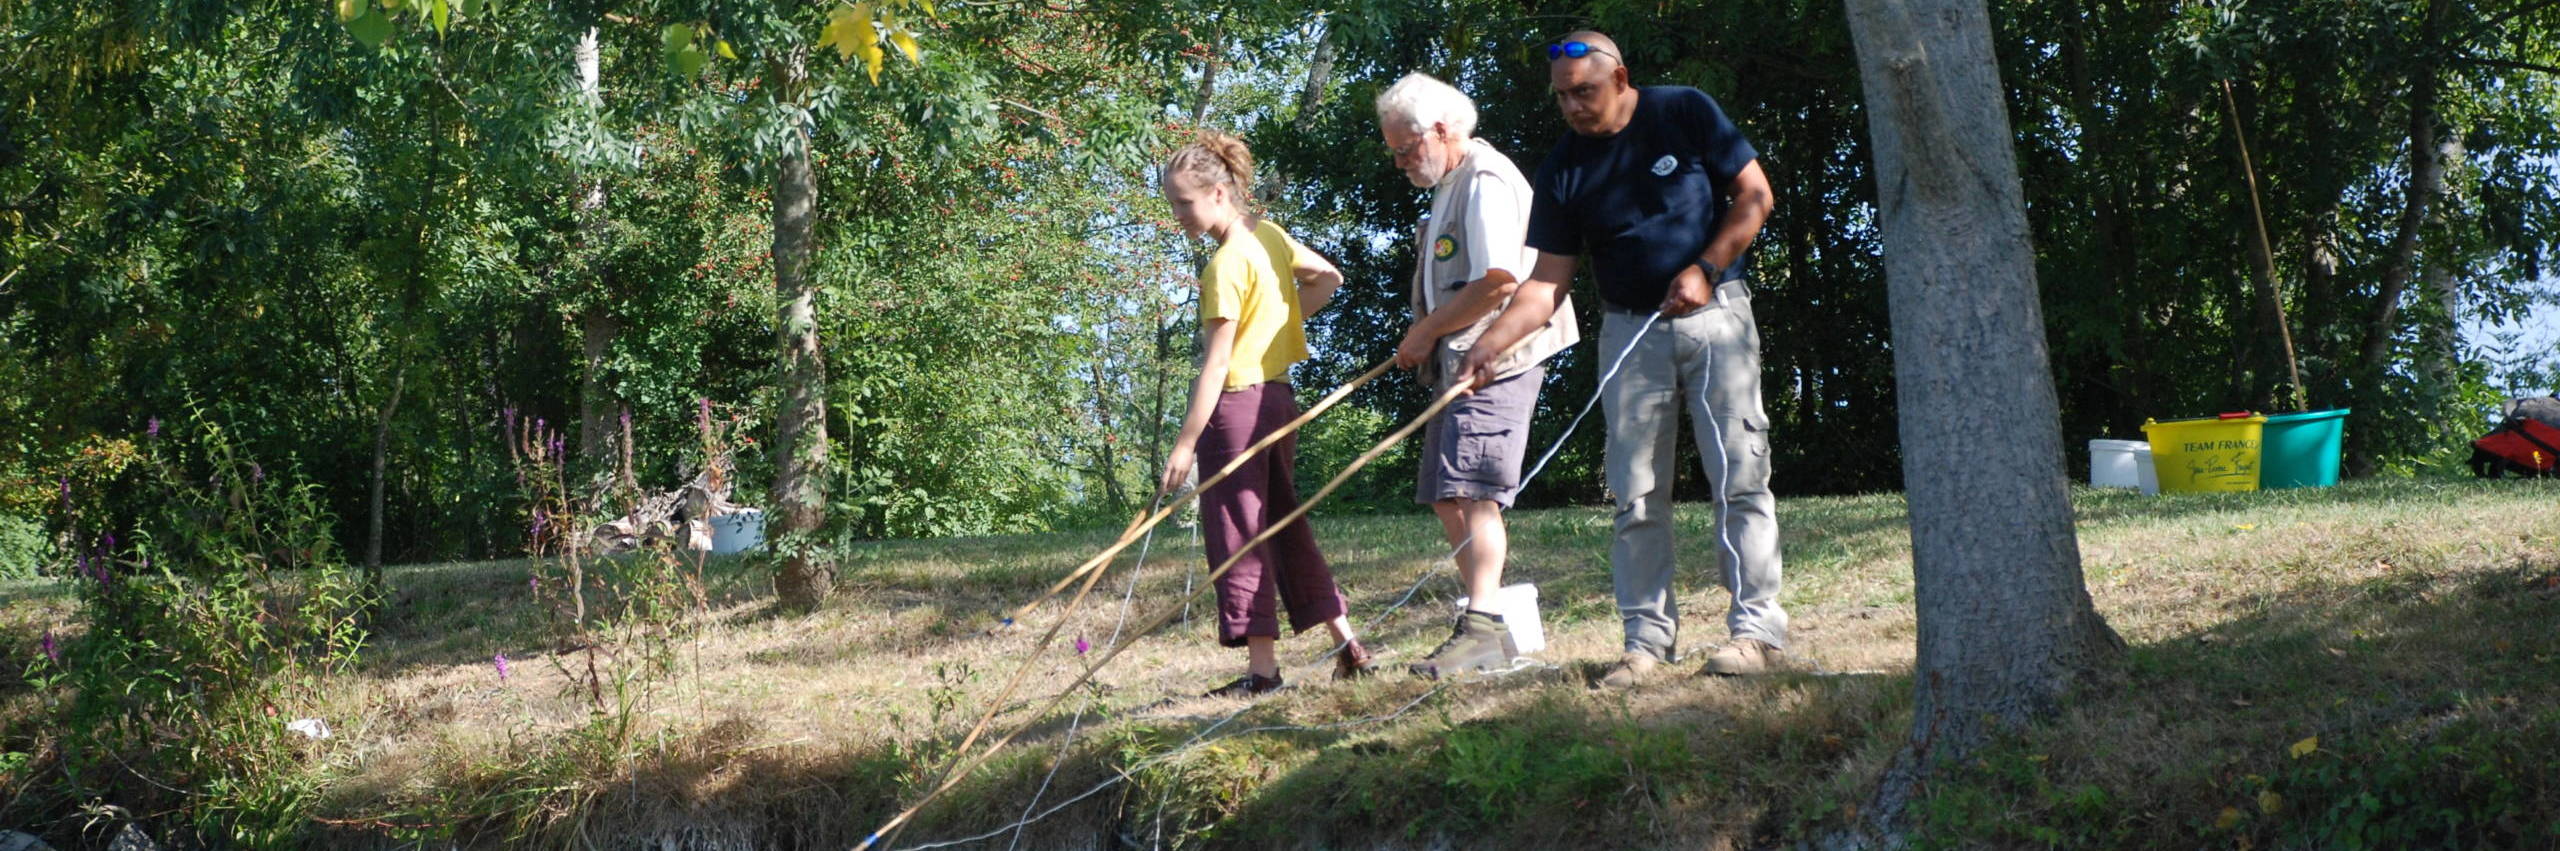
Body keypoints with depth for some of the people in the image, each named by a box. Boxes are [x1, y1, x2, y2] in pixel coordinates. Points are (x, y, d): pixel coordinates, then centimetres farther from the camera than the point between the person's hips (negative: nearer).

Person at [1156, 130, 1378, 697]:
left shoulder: (1227, 263, -16)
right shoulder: (1271, 236, 9)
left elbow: (1216, 363, -19)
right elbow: (1328, 278, 25)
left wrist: (1186, 443, -19)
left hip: (1237, 404, -9)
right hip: (1279, 396, 9)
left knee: (1237, 534, -2)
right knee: (1285, 527, 16)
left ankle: (1262, 667, 0)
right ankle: (1349, 645, 18)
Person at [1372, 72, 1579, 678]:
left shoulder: (1486, 180, -11)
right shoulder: (1451, 184, 22)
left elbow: (1499, 280, -21)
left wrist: (1428, 331, -12)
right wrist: (1424, 340, 9)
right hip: (1460, 365, 11)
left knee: (1471, 491, -16)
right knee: (1447, 498, 10)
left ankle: (1484, 629, -18)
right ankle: (1486, 621, 15)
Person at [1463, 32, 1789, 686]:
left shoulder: (1686, 114, -5)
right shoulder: (1565, 168, 0)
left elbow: (1754, 195, -2)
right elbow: (1548, 282, -3)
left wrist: (1704, 269, -14)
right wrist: (1492, 342, -17)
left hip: (1714, 316, -3)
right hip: (1630, 331, 3)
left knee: (1739, 476, -5)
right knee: (1637, 495, 2)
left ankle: (1757, 627, -2)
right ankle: (1648, 637, 8)